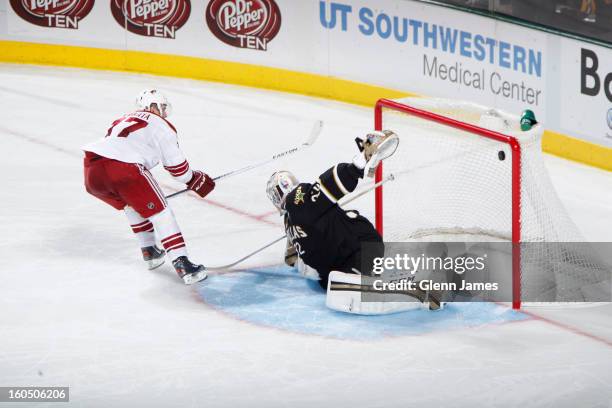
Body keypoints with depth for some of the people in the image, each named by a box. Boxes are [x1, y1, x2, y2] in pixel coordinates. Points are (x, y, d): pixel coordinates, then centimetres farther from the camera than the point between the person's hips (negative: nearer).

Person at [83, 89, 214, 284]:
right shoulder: (161, 125, 13)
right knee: (160, 212, 4)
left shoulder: (123, 120, 34)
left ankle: (149, 252, 36)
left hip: (92, 168, 7)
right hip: (123, 169, -7)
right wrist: (197, 180, 31)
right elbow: (176, 165, 12)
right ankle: (182, 264, -5)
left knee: (132, 203, 32)